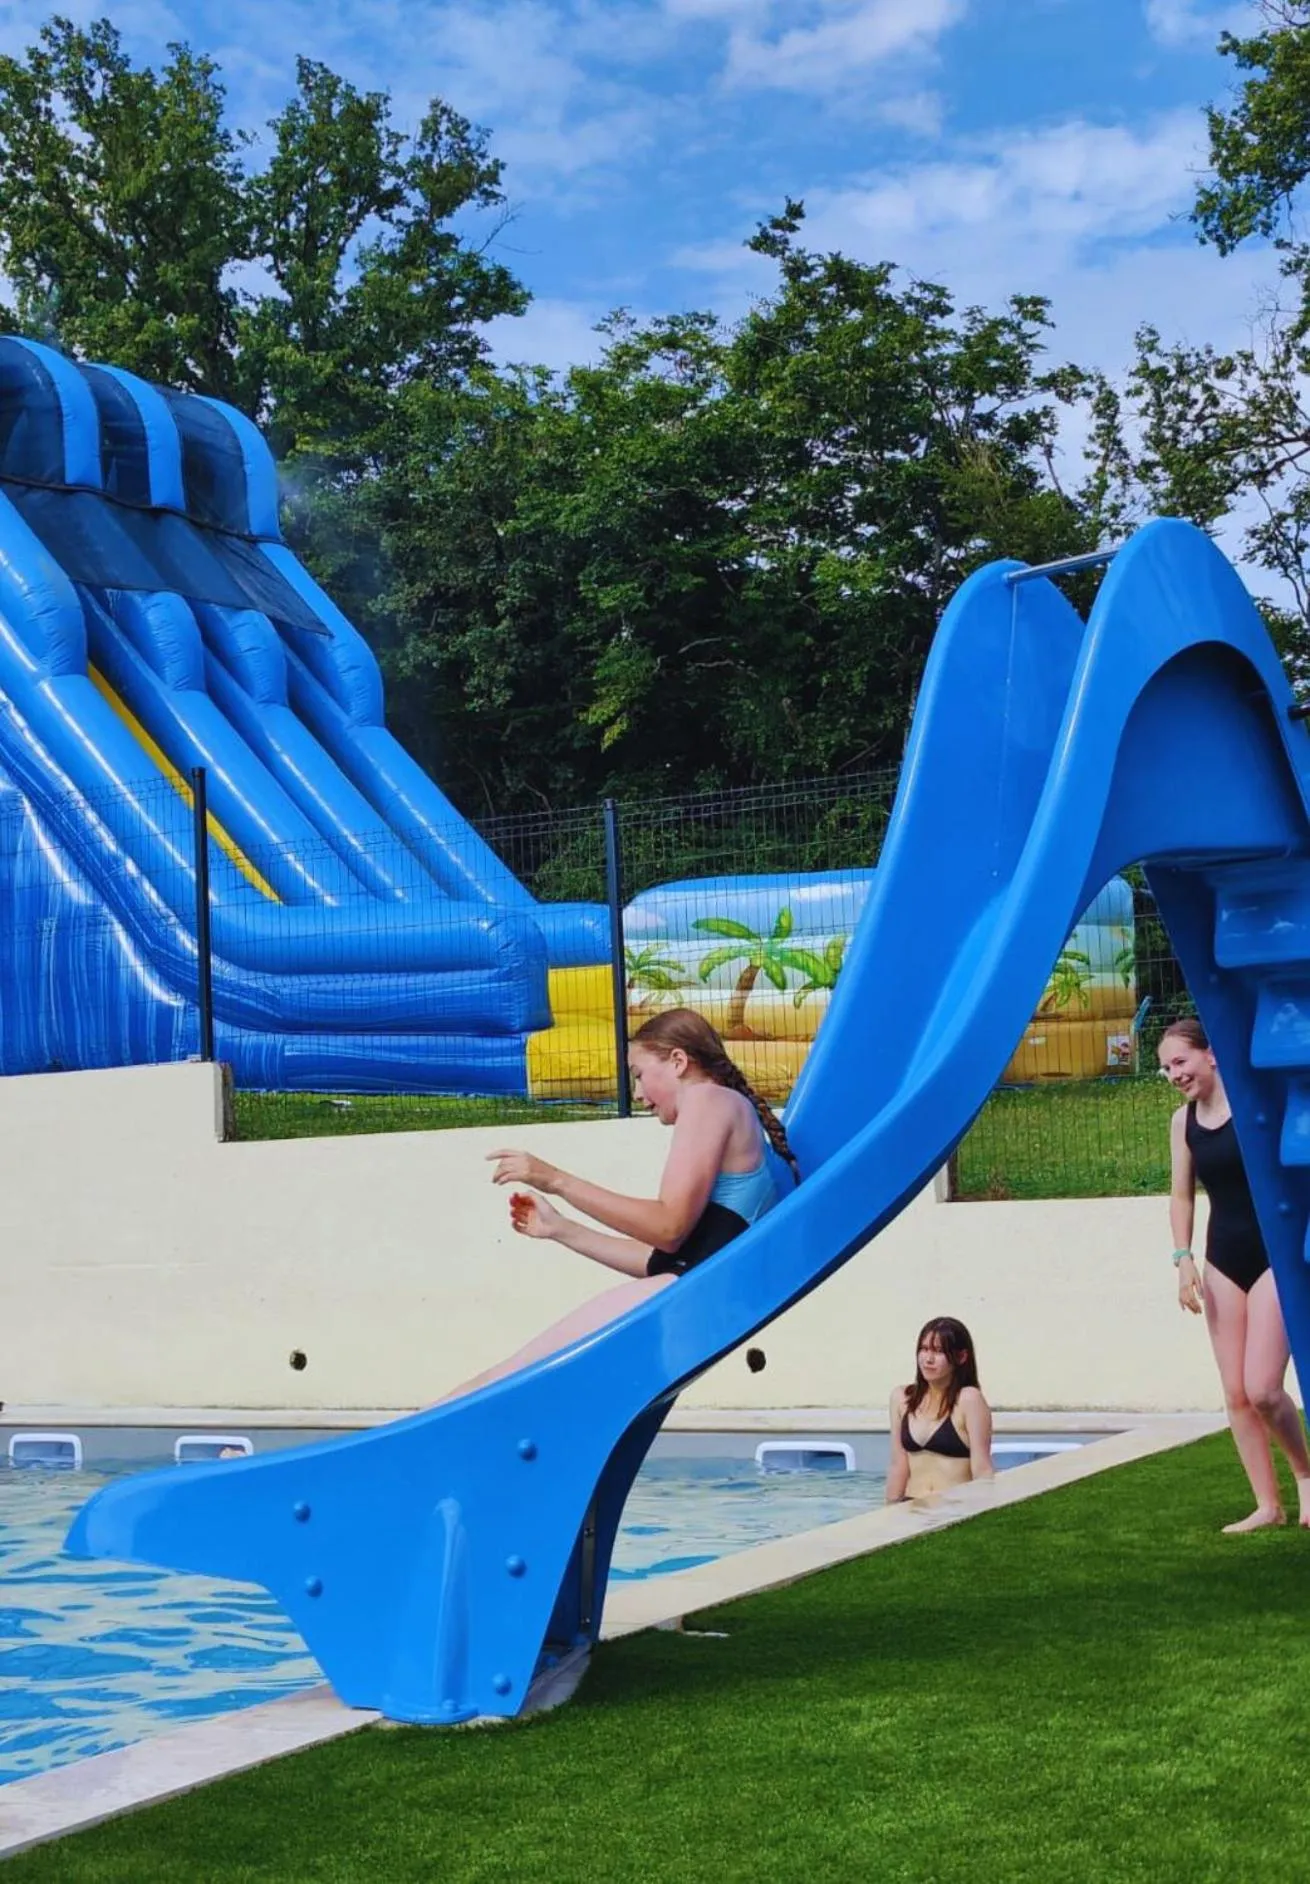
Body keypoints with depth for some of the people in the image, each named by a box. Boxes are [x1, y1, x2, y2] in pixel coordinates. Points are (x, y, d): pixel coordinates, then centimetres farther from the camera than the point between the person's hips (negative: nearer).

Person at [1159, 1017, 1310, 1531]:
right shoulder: (1182, 1121, 6)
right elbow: (1182, 1194, 12)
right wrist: (1183, 1257, 1)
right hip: (1223, 1259, 6)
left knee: (1262, 1389, -13)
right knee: (1235, 1394, 4)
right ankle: (1267, 1505, 14)